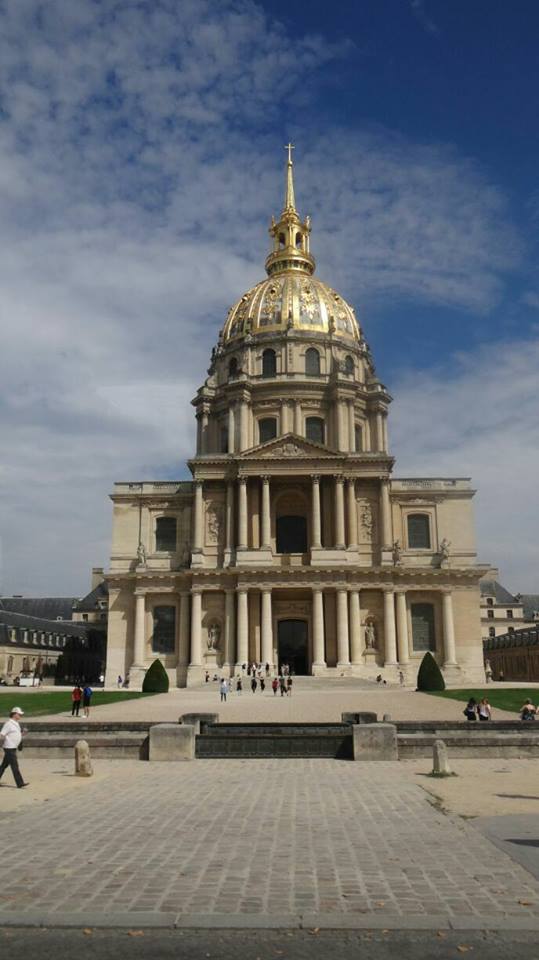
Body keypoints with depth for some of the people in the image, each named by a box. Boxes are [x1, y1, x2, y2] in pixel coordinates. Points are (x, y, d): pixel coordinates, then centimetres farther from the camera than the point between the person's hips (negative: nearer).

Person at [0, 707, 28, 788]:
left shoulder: (16, 724, 13)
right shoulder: (8, 724, -14)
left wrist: (23, 733, 3)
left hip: (13, 748, 9)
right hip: (9, 748, -9)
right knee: (15, 766, -7)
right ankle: (20, 783, -6)